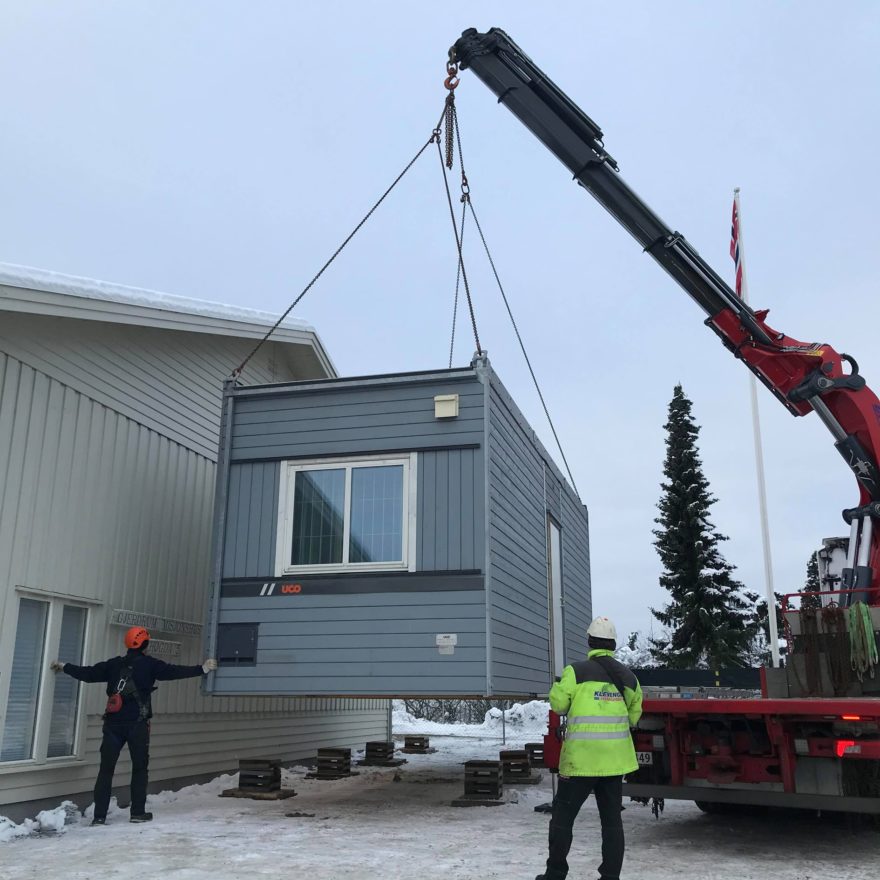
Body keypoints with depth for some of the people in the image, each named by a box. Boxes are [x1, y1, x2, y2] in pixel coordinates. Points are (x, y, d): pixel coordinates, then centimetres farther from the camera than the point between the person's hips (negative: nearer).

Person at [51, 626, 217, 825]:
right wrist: (202, 669, -3)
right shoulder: (149, 664, -3)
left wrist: (64, 667, 31)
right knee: (140, 767, 10)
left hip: (113, 723, 3)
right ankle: (137, 812, 11)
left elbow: (88, 673, 16)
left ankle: (99, 816, 2)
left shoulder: (114, 664, 9)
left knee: (106, 769, 5)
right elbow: (175, 671, -7)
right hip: (137, 724, -3)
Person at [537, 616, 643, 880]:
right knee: (612, 819, 12)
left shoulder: (576, 671, -11)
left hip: (581, 757, -4)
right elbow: (634, 715, 10)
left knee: (563, 815, 9)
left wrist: (558, 684, 14)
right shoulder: (628, 677, 4)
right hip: (614, 758, 4)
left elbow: (558, 705, -4)